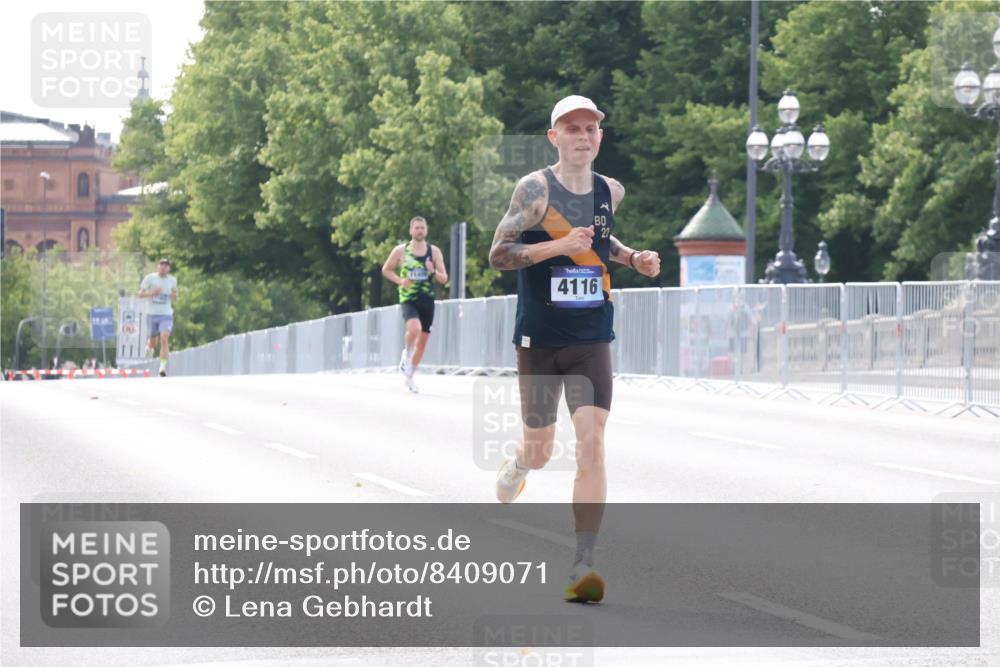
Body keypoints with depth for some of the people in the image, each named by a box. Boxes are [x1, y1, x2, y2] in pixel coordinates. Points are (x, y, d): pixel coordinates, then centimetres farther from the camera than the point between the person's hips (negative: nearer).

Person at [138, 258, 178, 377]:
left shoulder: (172, 280, 7)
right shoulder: (150, 278, 0)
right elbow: (141, 294, -1)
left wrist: (174, 295, -8)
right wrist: (152, 293, -18)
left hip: (166, 315, 0)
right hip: (153, 314, 0)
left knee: (164, 339, -17)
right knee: (153, 341, 8)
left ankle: (162, 367, -21)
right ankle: (149, 347, 44)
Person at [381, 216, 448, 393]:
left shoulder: (434, 251, 4)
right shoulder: (400, 251, -1)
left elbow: (444, 279, 4)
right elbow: (386, 270, 11)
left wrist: (434, 272, -18)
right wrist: (400, 280, -7)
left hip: (427, 300, 3)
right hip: (408, 300, -3)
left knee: (423, 341, 8)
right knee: (414, 329, -31)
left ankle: (409, 376, 26)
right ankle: (406, 354, 0)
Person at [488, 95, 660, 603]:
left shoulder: (611, 192, 6)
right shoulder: (535, 189, -9)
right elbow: (497, 255, -13)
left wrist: (633, 258, 9)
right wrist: (558, 246, -24)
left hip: (592, 340, 2)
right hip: (539, 339, -2)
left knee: (592, 443, -13)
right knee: (540, 450, 10)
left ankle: (583, 568, -13)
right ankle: (518, 465, 51)